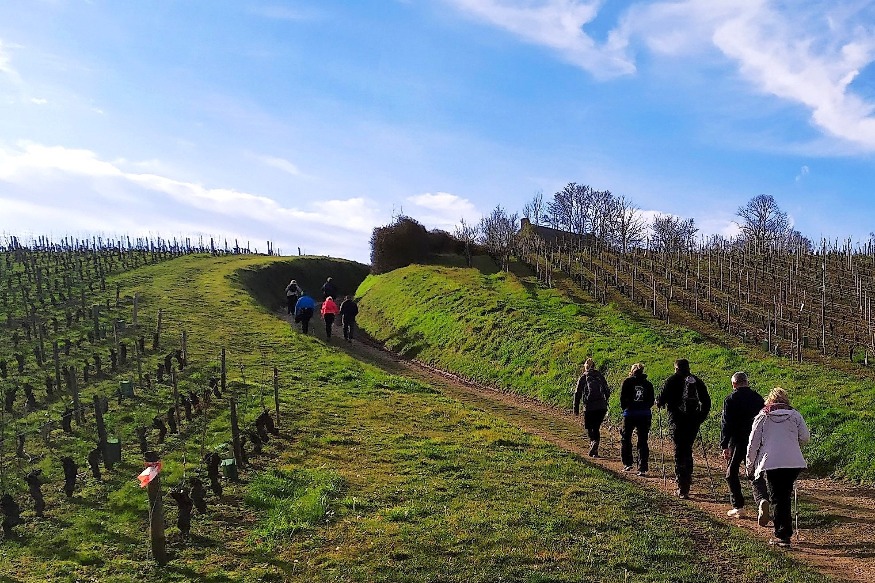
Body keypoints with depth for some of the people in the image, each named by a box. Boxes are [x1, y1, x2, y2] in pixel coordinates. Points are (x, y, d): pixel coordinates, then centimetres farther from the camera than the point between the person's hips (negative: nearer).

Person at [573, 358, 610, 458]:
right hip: (602, 407, 3)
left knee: (589, 428, 12)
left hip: (589, 407, -3)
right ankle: (595, 450, 9)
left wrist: (576, 408, 4)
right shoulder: (600, 376, 10)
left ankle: (594, 442, -13)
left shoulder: (583, 377, 2)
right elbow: (607, 391, 12)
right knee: (596, 428, 14)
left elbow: (577, 393, -1)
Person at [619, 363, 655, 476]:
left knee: (625, 439, 14)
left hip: (630, 414, -2)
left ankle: (627, 464, 13)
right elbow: (651, 401, 6)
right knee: (643, 442, 5)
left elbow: (623, 398, -7)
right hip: (644, 415, 2)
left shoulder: (628, 382, -1)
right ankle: (643, 469, 0)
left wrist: (625, 408, 7)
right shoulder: (648, 384, 8)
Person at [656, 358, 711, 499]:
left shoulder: (672, 380, -2)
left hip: (677, 420, -4)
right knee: (688, 450, 18)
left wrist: (659, 403, 14)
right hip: (693, 421, 4)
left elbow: (662, 398, -7)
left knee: (679, 451, -2)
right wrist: (702, 416, 21)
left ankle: (682, 488, -6)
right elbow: (706, 401, 11)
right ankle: (687, 481, 24)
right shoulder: (697, 381, 11)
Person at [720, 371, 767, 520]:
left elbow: (726, 424, -10)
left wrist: (724, 446, -8)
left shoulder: (730, 399, -7)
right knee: (755, 474, 5)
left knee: (731, 474, 13)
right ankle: (762, 499, -22)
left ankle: (738, 507, 13)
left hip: (738, 442, -3)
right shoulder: (758, 398, 6)